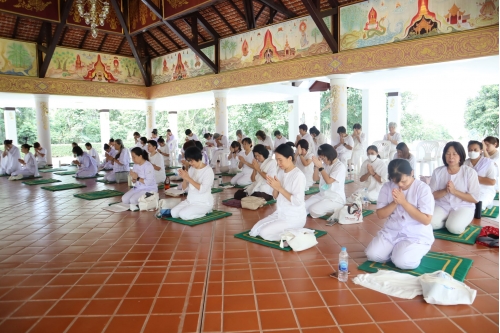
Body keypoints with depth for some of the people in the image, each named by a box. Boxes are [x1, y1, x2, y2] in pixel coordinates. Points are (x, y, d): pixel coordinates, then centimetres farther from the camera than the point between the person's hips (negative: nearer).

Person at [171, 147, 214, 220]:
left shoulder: (208, 170, -14)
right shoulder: (191, 169, 7)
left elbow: (202, 189, -25)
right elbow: (184, 188, 7)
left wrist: (188, 178, -26)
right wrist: (184, 178, -13)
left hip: (203, 202, -7)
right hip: (190, 200, 7)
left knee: (183, 214, -23)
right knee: (173, 213, -11)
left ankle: (205, 211, -2)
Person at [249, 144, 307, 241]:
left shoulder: (298, 175, -19)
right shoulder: (281, 171, 5)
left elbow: (298, 201, -25)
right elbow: (276, 196, 9)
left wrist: (279, 188, -23)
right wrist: (275, 187, -14)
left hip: (294, 218, -8)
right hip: (280, 213, 8)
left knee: (264, 233, -17)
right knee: (255, 230, 2)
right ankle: (287, 232, 14)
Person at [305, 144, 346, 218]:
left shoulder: (340, 166, -14)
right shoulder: (324, 164, 6)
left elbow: (328, 181, -22)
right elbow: (315, 179, 8)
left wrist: (320, 167, -20)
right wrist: (316, 166, -6)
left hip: (336, 198, -7)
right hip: (322, 195, 7)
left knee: (313, 210, -24)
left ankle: (335, 209, 0)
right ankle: (327, 209, 5)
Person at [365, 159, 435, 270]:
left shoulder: (423, 188, -13)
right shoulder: (387, 187, -2)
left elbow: (426, 220, -18)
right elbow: (380, 214, -1)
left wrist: (404, 202, -24)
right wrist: (394, 203, -19)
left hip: (417, 235, -4)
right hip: (391, 232, 4)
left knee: (402, 262, -27)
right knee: (372, 254, -17)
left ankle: (415, 251, 7)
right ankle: (397, 250, 12)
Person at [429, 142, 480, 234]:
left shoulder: (470, 172, -4)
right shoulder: (437, 171, 2)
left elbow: (475, 198, -8)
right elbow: (431, 195, 0)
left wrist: (454, 191, -20)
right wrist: (445, 191, -20)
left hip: (463, 207, -2)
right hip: (442, 206, 2)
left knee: (454, 227, -31)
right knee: (430, 222, -27)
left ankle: (452, 222, 5)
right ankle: (449, 221, 4)